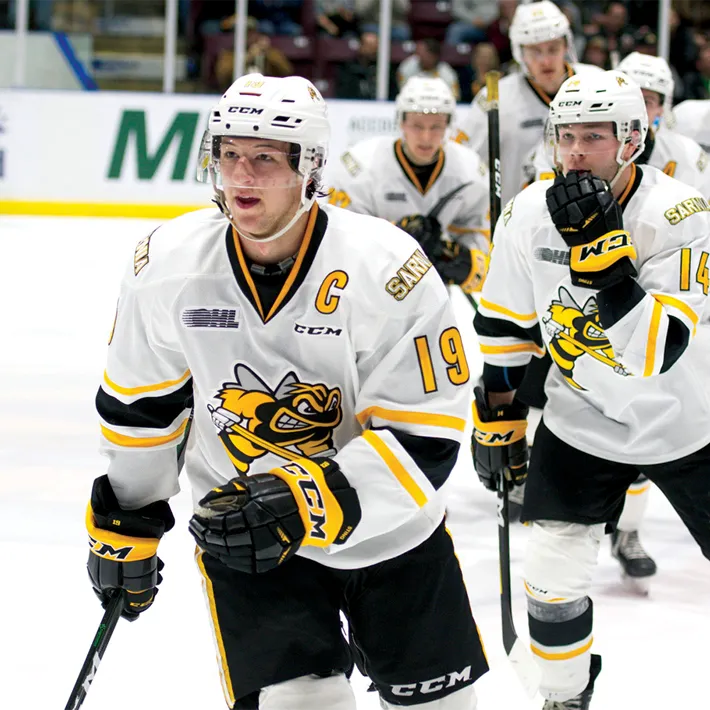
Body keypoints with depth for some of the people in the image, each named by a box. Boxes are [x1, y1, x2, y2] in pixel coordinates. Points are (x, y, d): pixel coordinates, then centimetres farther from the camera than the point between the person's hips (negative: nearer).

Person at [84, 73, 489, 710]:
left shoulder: (387, 268, -24)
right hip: (241, 530, 1)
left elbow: (423, 439, -23)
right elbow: (140, 403, 4)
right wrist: (127, 522, 9)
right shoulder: (167, 266, -13)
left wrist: (312, 501, -34)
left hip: (386, 522, 0)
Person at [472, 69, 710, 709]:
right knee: (553, 577, -1)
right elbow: (505, 325, 5)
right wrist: (497, 414, 7)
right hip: (581, 427, 3)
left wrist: (600, 248, -40)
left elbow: (655, 350, -34)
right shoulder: (528, 214, -11)